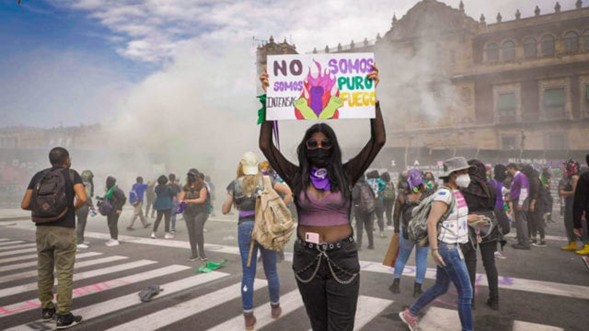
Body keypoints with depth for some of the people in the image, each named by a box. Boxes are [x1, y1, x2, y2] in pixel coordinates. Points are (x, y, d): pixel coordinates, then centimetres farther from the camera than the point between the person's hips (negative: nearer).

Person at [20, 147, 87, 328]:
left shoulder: (39, 175, 9)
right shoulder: (71, 174, -2)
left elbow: (25, 205, 5)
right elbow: (82, 198, -19)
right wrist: (73, 207, 1)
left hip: (42, 229, 5)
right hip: (64, 230, -5)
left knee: (44, 271, 17)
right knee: (64, 273, 1)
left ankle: (46, 309, 30)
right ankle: (64, 316, 6)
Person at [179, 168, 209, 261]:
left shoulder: (202, 187, -3)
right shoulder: (186, 188, 11)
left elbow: (202, 199, -13)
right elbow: (180, 198, 7)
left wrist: (189, 201, -20)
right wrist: (181, 202, -17)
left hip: (200, 212, -4)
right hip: (188, 213, 5)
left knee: (199, 232, -10)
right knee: (191, 233, 6)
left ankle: (202, 253, 3)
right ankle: (194, 254, 15)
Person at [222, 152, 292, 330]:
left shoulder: (235, 184, 3)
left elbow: (225, 210, 5)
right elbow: (288, 192, -1)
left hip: (245, 228, 0)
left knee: (248, 273, 4)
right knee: (271, 271, 14)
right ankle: (275, 308, 29)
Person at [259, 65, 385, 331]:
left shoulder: (346, 175, -2)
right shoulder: (297, 178, 0)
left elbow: (379, 140, -9)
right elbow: (266, 145, -7)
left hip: (342, 257, -1)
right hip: (307, 258, 2)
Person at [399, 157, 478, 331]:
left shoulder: (455, 192, 8)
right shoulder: (444, 194, -20)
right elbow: (431, 222, -25)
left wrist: (467, 218, 22)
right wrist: (434, 250, -27)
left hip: (452, 246, 10)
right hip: (447, 248, -10)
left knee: (441, 287, 20)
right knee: (466, 292, 0)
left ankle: (410, 314, 33)